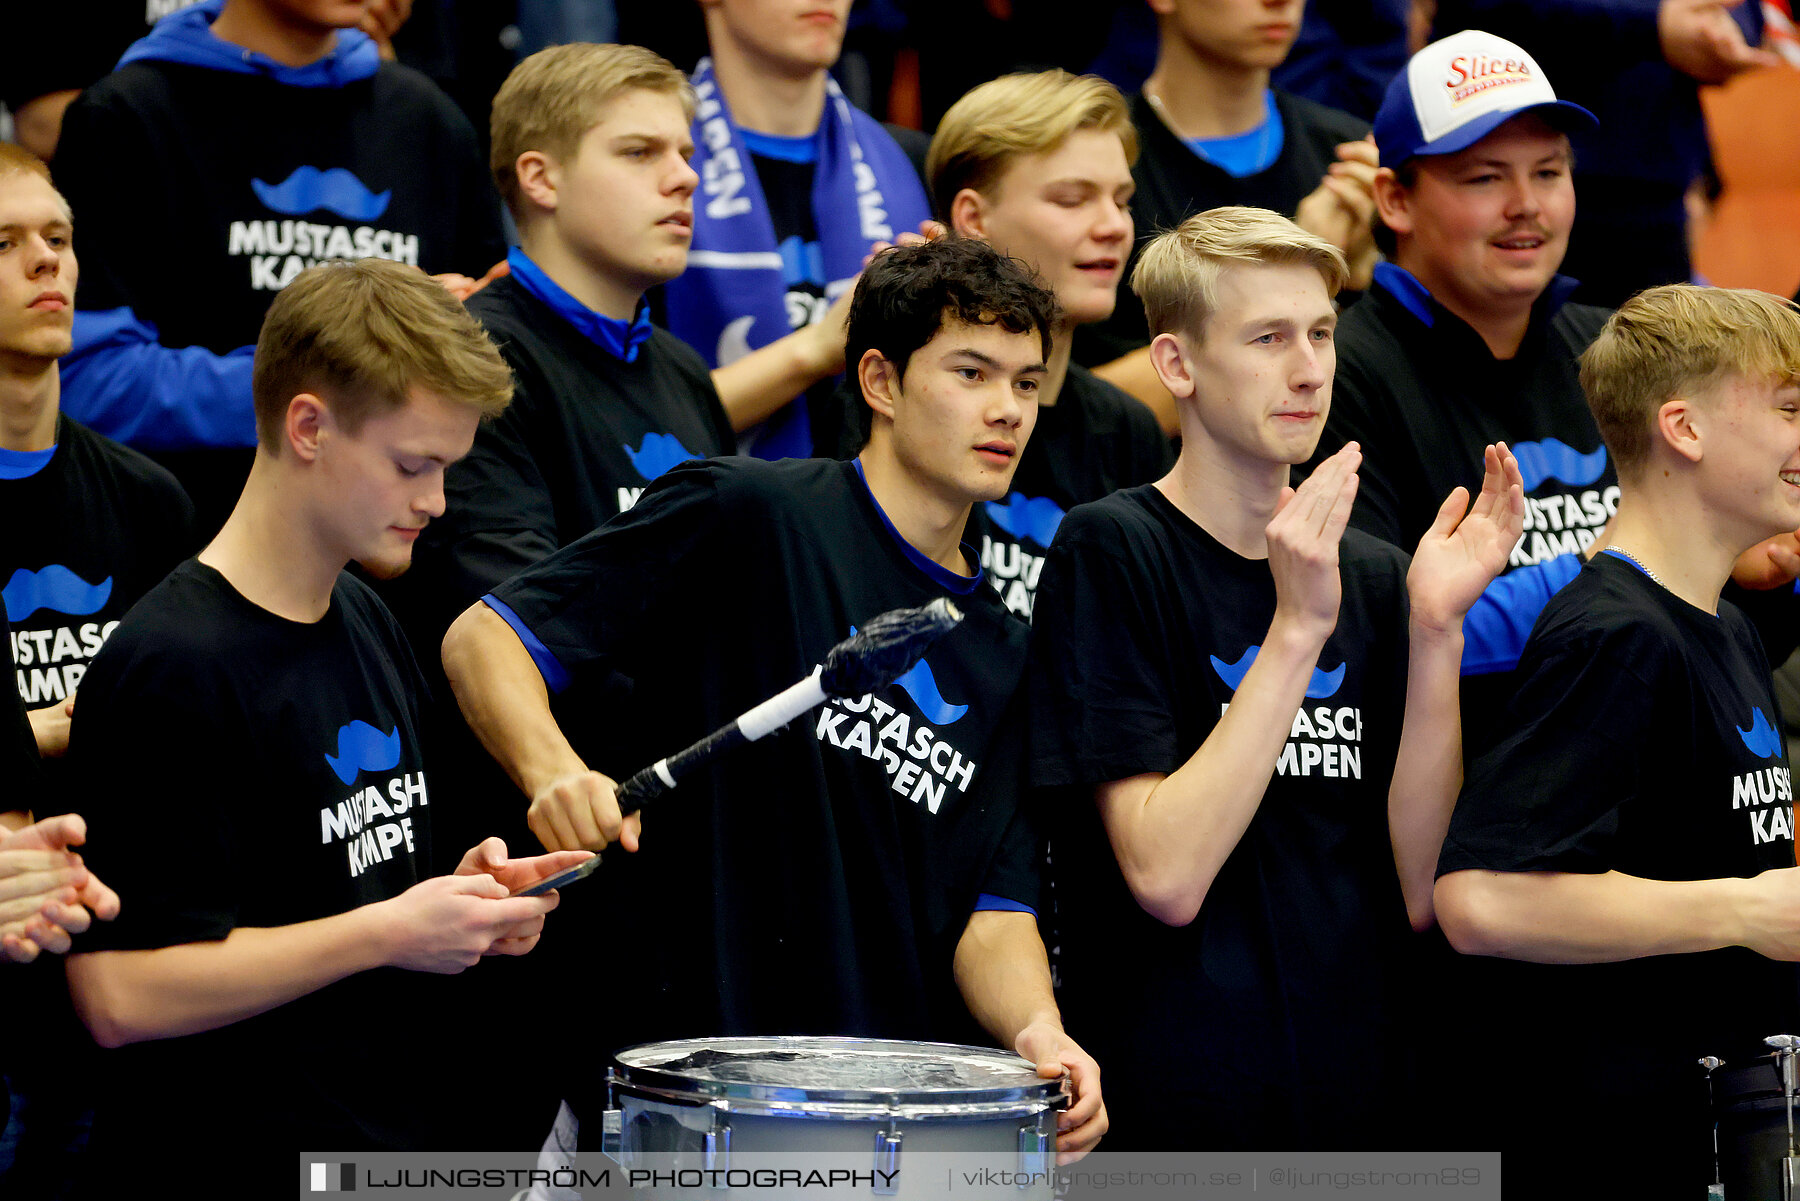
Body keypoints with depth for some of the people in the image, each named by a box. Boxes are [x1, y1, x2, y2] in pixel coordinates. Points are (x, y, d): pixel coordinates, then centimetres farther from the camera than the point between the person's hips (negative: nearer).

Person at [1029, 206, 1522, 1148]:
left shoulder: (1372, 577, 9)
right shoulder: (1111, 551, -7)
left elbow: (1420, 890, 0)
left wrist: (1436, 627, -7)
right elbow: (1168, 877, -17)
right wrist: (1298, 628, -18)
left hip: (1360, 1106, 5)